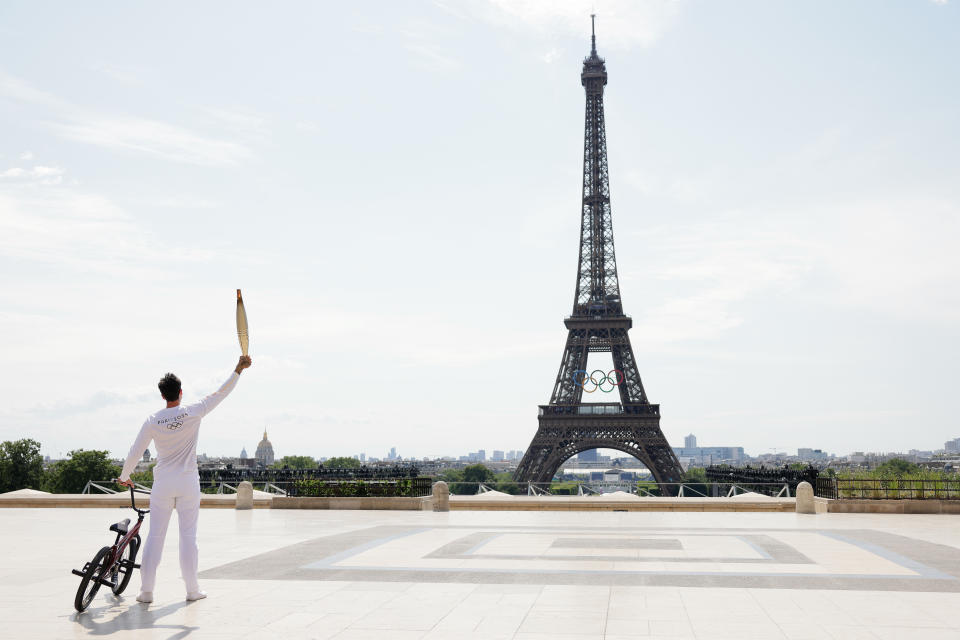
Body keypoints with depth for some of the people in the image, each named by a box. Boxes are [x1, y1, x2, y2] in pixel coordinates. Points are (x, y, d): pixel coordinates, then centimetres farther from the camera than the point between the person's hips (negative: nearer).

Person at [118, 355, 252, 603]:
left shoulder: (153, 421, -3)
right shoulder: (193, 412, -6)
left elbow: (135, 452, 3)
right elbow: (221, 393, 3)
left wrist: (124, 477, 19)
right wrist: (239, 369, 12)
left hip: (162, 484, 1)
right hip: (188, 484, -1)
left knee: (155, 536, 6)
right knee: (188, 536, 5)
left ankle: (146, 590, 5)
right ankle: (192, 589, 10)